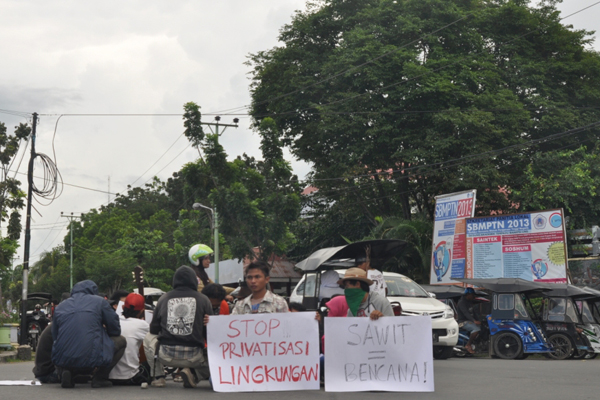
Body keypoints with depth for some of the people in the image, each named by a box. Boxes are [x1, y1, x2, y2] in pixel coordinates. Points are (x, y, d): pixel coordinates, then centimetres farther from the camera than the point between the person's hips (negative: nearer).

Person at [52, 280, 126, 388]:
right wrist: (103, 333, 32)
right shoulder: (99, 301, 7)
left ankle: (66, 372, 9)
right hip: (91, 359, -4)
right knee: (121, 341, 19)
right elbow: (115, 329, 8)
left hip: (62, 361, 4)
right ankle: (99, 377, 6)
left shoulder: (60, 306, 17)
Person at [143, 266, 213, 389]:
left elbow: (153, 329, 15)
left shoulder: (163, 299, 8)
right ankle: (193, 374, -2)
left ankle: (158, 376, 17)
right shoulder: (203, 300, 4)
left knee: (148, 337, 32)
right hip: (194, 357, -2)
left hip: (166, 356, 2)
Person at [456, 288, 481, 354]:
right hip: (463, 322, -10)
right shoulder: (462, 302, -13)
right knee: (476, 329, -30)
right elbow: (466, 313, -26)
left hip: (469, 321, 10)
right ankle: (468, 345, -23)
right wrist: (474, 321, -37)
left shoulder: (469, 302, 18)